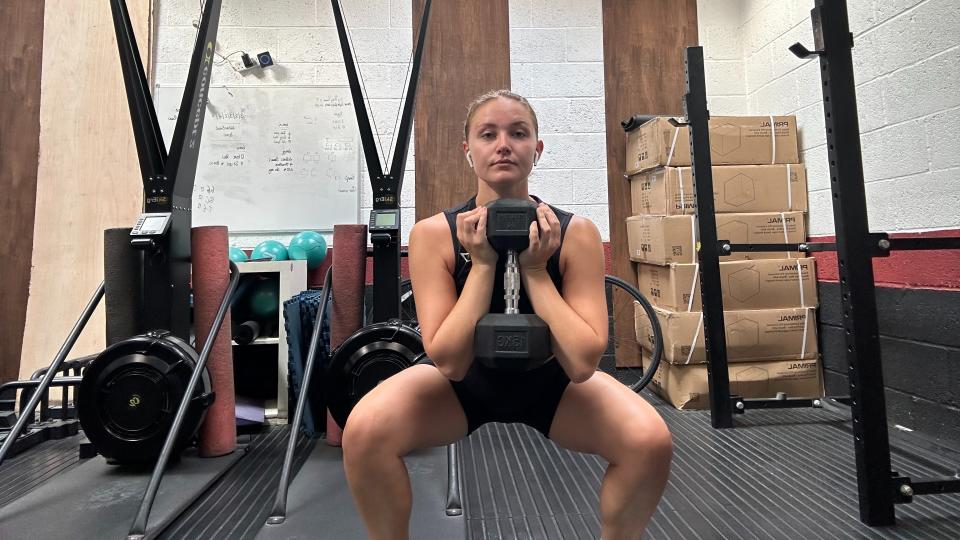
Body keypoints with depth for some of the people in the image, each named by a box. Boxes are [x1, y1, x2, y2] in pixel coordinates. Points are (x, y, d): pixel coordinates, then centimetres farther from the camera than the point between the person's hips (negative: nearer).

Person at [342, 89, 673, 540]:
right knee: (364, 432, -26)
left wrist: (534, 270, -29)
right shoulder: (434, 234, -21)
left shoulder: (576, 233, -20)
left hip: (552, 385, 1)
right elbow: (449, 361, -24)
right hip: (463, 384, 0)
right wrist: (482, 264, -29)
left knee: (651, 441, -23)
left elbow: (583, 363, -25)